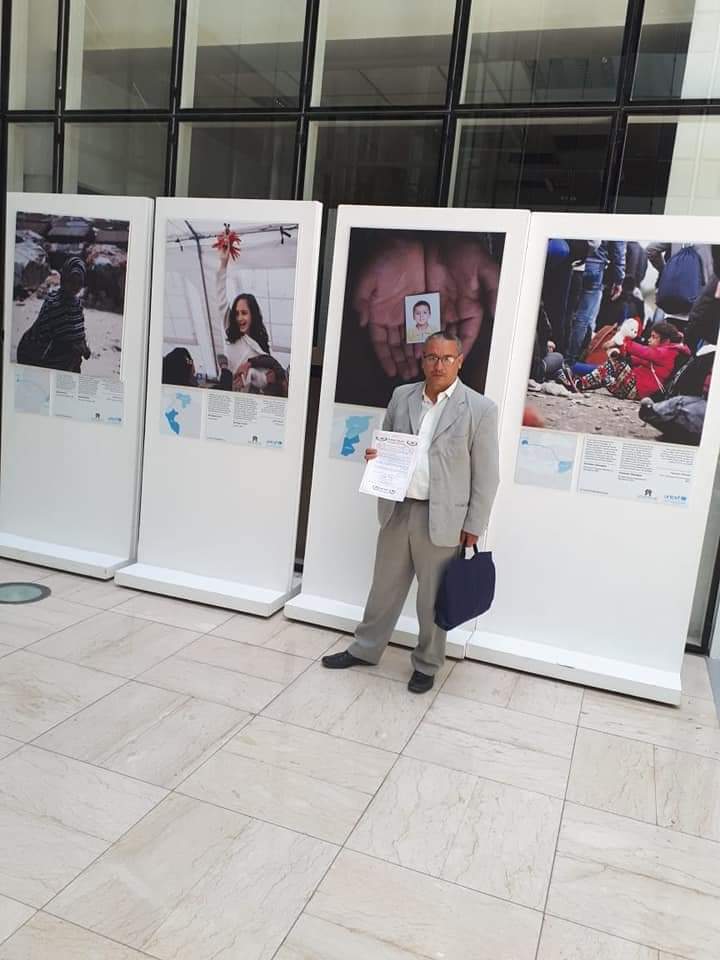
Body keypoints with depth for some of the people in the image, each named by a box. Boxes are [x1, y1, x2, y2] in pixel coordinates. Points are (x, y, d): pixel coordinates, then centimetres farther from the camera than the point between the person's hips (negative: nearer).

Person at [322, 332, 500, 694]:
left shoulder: (480, 409, -8)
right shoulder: (402, 395, 5)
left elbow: (486, 475, -6)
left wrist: (473, 527, -7)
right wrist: (375, 456, -5)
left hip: (442, 518, -4)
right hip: (397, 510, 4)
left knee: (433, 598, 11)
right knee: (385, 587, 18)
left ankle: (426, 664, 29)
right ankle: (365, 649, 35)